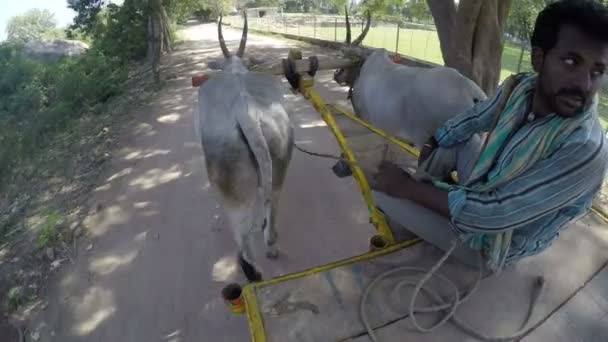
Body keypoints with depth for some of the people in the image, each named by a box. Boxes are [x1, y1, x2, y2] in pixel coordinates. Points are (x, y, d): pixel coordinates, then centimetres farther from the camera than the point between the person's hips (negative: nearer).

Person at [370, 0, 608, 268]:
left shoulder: (586, 150, -34)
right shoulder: (520, 88, -14)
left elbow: (494, 215, -34)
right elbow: (470, 121, 6)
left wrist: (407, 187, -27)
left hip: (496, 240, -6)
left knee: (383, 190, -15)